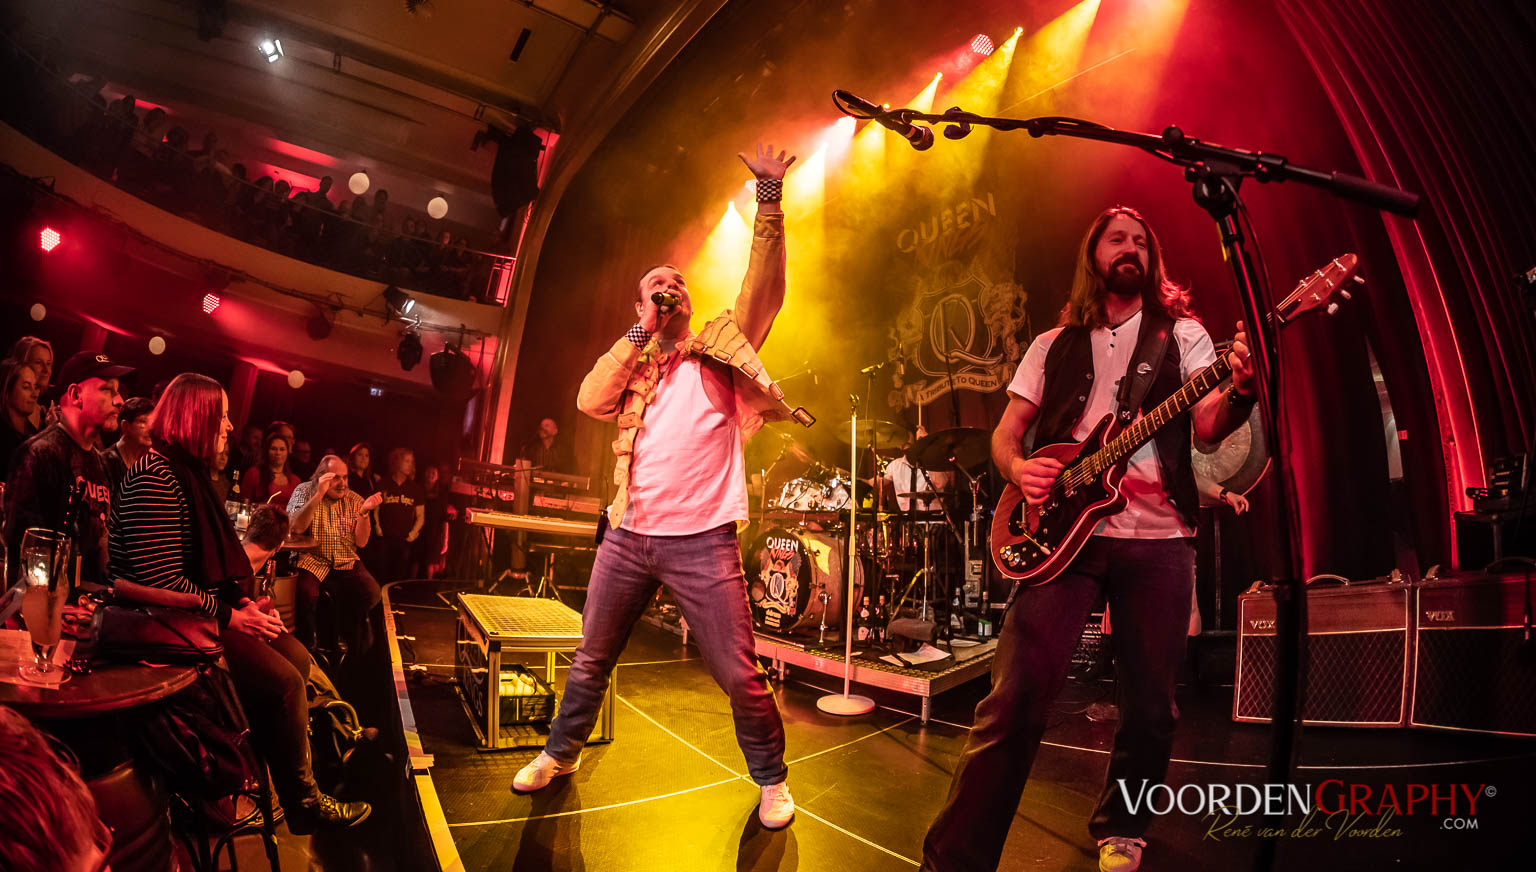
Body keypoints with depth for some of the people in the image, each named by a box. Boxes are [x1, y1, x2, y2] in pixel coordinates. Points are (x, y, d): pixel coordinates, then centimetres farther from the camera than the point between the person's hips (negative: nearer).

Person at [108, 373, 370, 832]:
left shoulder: (189, 471, 14)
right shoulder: (155, 476, -19)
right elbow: (162, 583, -26)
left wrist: (243, 602, 5)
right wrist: (231, 616, -17)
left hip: (206, 611, 10)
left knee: (297, 657, 0)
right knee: (283, 681, -17)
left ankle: (259, 787, 7)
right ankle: (303, 802, -1)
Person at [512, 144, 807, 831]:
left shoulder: (719, 352, 7)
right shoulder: (633, 364, 16)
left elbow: (763, 289, -5)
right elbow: (588, 400, -1)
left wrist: (769, 199, -14)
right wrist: (641, 333, -1)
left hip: (702, 541, -3)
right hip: (628, 536, 4)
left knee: (739, 675, 0)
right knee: (591, 660, 17)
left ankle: (772, 778, 22)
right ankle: (561, 753, 39)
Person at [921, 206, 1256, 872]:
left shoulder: (1181, 333, 14)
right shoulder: (1055, 344, 17)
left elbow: (1208, 425, -1)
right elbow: (1006, 430, 15)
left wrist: (1239, 391, -24)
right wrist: (1018, 468, -8)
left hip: (1158, 536, 1)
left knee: (1151, 706, 5)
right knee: (1016, 698, -10)